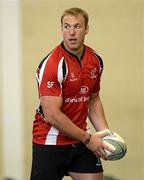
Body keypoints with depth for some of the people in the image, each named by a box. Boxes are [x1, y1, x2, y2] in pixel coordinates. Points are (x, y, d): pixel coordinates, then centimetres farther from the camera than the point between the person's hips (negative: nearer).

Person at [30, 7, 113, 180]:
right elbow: (52, 114, -22)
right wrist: (87, 139, -16)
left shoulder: (96, 60, 3)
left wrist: (104, 133, 4)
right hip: (51, 144, -6)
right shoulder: (52, 64, -18)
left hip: (81, 140, 6)